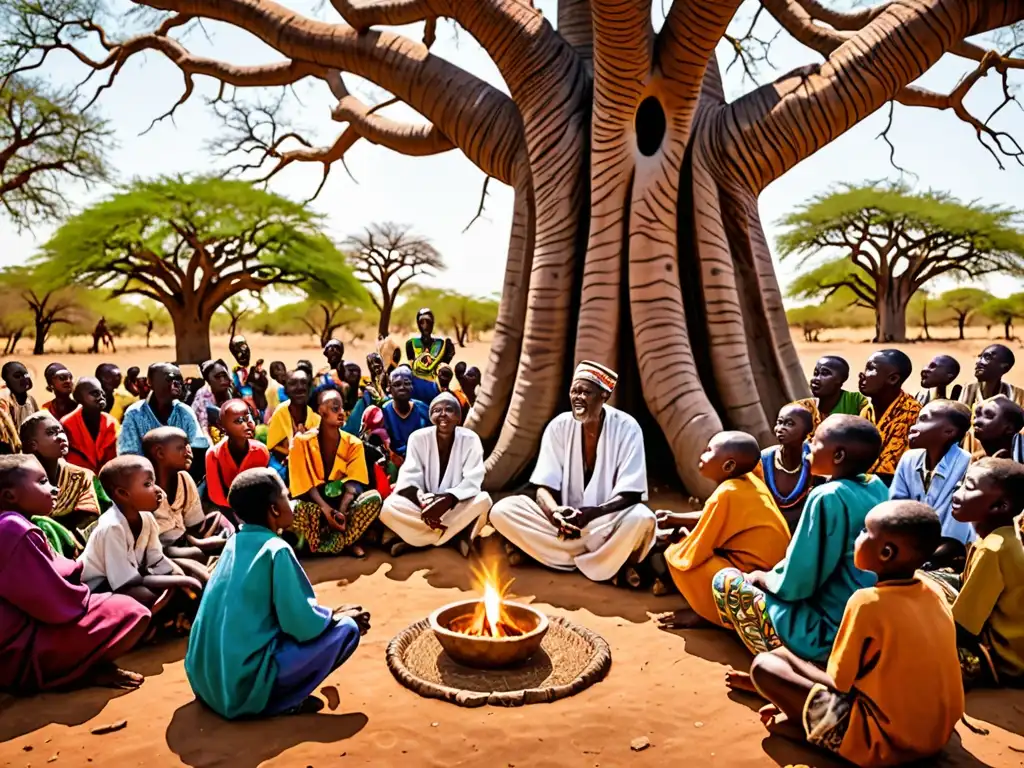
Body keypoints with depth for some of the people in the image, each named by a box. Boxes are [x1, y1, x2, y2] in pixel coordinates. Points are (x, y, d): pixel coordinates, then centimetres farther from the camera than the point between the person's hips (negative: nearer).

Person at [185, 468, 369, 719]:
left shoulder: (235, 542, 9)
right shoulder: (276, 550, -15)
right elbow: (303, 625, -16)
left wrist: (330, 614, 17)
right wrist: (338, 616, 4)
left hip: (204, 680, 8)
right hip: (243, 684, -8)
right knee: (347, 629, -2)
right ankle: (277, 703, -3)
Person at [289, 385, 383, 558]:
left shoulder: (353, 443, -2)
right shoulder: (302, 441, -7)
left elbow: (353, 483, -12)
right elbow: (305, 484, -14)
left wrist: (342, 511, -31)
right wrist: (326, 509, -30)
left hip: (343, 502, 2)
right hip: (314, 503, -2)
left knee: (374, 497, -28)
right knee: (296, 509, -36)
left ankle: (335, 542, -17)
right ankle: (346, 541, -14)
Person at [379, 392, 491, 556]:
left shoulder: (470, 439, -9)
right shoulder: (418, 438, -8)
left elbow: (473, 481, -15)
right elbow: (410, 478, -13)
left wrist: (448, 500, -33)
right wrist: (424, 502, -33)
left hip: (457, 507, 0)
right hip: (423, 506, 0)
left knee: (483, 500, -31)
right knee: (388, 507, -26)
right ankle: (455, 535, -19)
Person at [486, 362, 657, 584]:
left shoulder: (626, 428, -12)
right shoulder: (559, 427, -4)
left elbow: (630, 495, -16)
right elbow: (544, 487, -7)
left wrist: (590, 514, -34)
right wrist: (554, 513, -31)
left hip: (608, 524, -4)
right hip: (566, 520, 4)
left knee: (641, 519, -36)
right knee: (502, 510, -18)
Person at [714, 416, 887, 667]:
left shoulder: (828, 497, -22)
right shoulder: (878, 488, 3)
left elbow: (794, 585, -18)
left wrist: (761, 577, 2)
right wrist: (771, 575, 16)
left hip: (831, 635, -8)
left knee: (726, 580, 3)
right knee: (770, 577, 25)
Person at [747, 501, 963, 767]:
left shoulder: (868, 602, -22)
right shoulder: (933, 594, -1)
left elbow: (839, 681, -12)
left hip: (883, 742, -8)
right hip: (937, 734, 8)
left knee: (764, 666, -4)